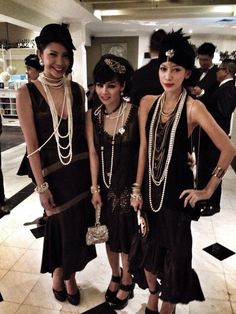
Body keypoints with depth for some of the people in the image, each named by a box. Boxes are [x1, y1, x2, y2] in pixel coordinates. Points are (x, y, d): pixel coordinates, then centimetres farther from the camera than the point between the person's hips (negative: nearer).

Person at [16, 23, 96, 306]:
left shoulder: (77, 90, 1)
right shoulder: (27, 93, -10)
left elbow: (83, 132, 5)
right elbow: (32, 145, -10)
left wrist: (93, 171, 5)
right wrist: (41, 186, -9)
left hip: (80, 169, 4)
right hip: (53, 172, -3)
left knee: (78, 224, 15)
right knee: (62, 225, 12)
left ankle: (68, 274, 43)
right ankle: (58, 274, 43)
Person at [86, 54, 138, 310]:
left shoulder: (136, 113, -16)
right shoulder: (92, 116, -4)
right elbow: (94, 154, -1)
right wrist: (95, 188, 0)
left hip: (129, 185, -4)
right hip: (105, 186, 4)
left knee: (127, 234, 14)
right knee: (109, 233, 20)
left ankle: (127, 282, 41)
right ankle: (115, 275, 47)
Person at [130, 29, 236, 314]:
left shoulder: (193, 107, -14)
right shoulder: (148, 103, -1)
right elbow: (143, 148, 2)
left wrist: (208, 190, -9)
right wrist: (137, 189, 2)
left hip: (176, 191, -4)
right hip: (150, 188, 5)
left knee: (175, 254, 14)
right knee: (149, 248, 20)